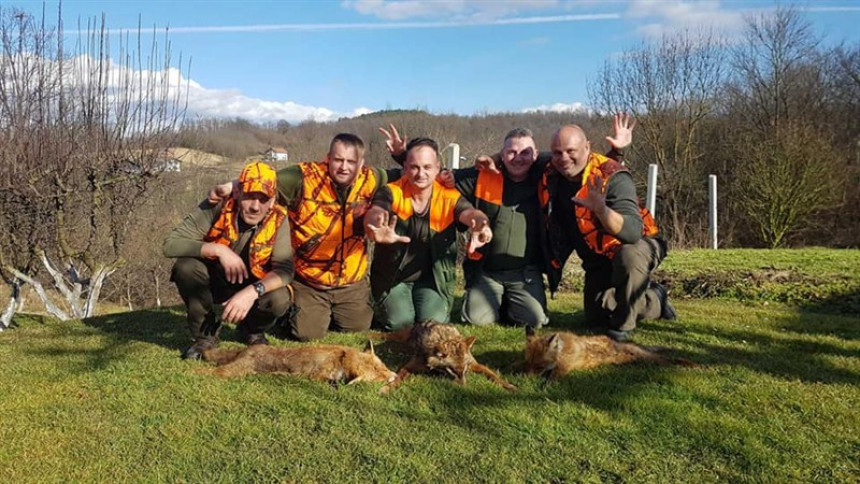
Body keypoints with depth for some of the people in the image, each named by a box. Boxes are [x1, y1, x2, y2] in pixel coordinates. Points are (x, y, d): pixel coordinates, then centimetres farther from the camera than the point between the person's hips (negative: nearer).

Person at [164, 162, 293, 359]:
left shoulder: (278, 219, -20)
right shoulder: (217, 207, -23)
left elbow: (284, 269, -25)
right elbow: (170, 244, -27)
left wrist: (252, 292, -42)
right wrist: (218, 249, -39)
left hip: (252, 284, 0)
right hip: (213, 280, 0)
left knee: (280, 300, -30)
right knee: (185, 266, -30)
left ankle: (253, 331, 9)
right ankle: (206, 334, -6)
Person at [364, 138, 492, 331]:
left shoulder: (449, 197, -10)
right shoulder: (391, 193, -14)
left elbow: (470, 214, -30)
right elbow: (375, 213, -34)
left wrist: (480, 225, -57)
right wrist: (377, 229, -61)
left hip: (433, 279, 1)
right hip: (392, 278, 0)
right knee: (400, 322, -18)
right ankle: (390, 305, 17)